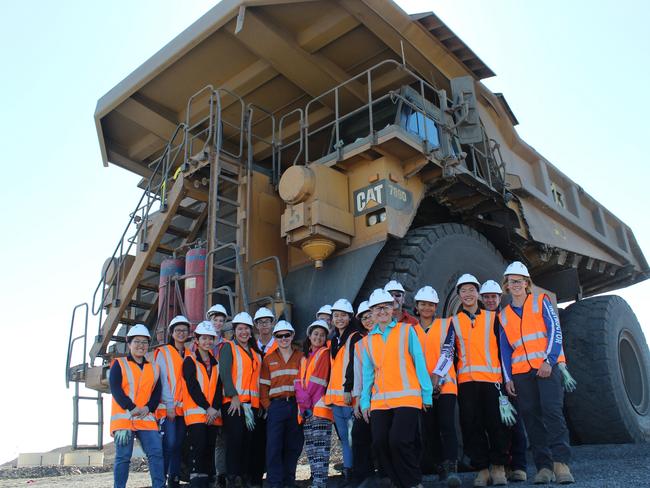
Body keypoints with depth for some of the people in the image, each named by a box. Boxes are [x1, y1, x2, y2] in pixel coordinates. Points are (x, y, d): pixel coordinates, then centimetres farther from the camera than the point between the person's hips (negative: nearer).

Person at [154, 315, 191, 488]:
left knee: (178, 445, 6)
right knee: (169, 444, -11)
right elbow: (163, 379, -6)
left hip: (184, 407, 4)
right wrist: (169, 405, -12)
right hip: (167, 407, -4)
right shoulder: (163, 352, 2)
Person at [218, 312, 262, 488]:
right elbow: (225, 373, -9)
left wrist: (262, 401, 12)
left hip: (252, 403, 5)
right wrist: (234, 396, -18)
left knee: (249, 441, 4)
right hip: (233, 402, -5)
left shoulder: (255, 352, 20)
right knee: (235, 439, -11)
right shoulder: (228, 347, 3)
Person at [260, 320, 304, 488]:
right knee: (274, 446, -5)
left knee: (294, 445, 7)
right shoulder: (269, 359, 8)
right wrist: (267, 406, -6)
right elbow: (263, 386, 5)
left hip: (296, 406, 1)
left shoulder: (300, 358, 9)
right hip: (276, 406, -1)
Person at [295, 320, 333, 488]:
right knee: (310, 448, 9)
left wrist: (308, 401, -9)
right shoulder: (304, 357, 20)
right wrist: (302, 400, -6)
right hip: (305, 409, 6)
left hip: (320, 406, -6)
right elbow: (299, 380, 10)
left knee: (320, 448, -10)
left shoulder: (325, 353, 2)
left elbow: (318, 379, -7)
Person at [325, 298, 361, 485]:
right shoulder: (334, 341, 19)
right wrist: (328, 393, 19)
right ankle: (347, 474, 18)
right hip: (336, 397, 8)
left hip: (349, 397, -8)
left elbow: (353, 365, -15)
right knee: (344, 438, 12)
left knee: (353, 437, -6)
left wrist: (348, 388, -23)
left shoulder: (355, 338, -5)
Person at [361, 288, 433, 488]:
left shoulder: (406, 331, 6)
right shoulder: (368, 340, 15)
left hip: (407, 398, -4)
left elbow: (419, 363, 2)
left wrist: (426, 394, -3)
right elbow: (367, 373, 15)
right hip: (379, 402, 4)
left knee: (398, 441, -15)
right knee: (380, 443, -3)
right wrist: (365, 401, 7)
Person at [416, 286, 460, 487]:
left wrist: (437, 377, -15)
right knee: (429, 429, 5)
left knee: (447, 425, -13)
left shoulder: (445, 324, 5)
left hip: (445, 383, -3)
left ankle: (451, 468, -12)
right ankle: (439, 468, 16)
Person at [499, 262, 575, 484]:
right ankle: (544, 466, 6)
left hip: (547, 367, -3)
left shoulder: (540, 301, 8)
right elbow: (505, 349, 15)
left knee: (552, 411, -15)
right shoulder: (504, 315, 16)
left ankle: (561, 463, -12)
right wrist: (508, 378, 6)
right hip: (521, 372, 3)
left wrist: (549, 361, -13)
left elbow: (555, 330, -1)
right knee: (532, 419, 2)